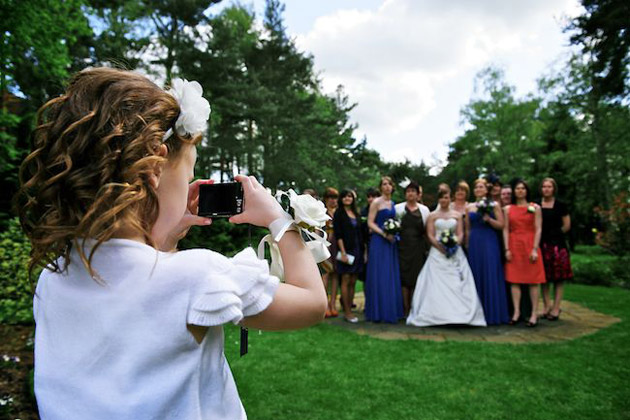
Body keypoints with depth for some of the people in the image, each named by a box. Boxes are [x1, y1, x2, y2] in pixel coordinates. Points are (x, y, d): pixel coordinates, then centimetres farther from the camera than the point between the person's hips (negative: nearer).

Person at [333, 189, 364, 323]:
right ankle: (347, 312, 3)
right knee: (346, 281, -2)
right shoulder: (339, 213, -2)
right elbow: (338, 234, -9)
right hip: (346, 250, -6)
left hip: (357, 250, 6)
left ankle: (349, 309, 14)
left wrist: (362, 250, 10)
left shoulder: (355, 213, 16)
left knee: (353, 282, 7)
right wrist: (343, 252, -17)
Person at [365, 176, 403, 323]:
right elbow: (370, 223, -9)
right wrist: (384, 234, -19)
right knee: (379, 276, -4)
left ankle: (391, 311, 15)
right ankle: (378, 312, 4)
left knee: (391, 276, 8)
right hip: (379, 241, -6)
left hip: (391, 241, 7)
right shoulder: (376, 202, -4)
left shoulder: (393, 203, 15)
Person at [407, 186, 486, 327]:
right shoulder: (432, 215, 10)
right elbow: (430, 235, 2)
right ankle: (438, 314, -4)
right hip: (437, 253, -1)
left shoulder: (457, 215, 13)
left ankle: (458, 313, -2)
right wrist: (440, 246, -14)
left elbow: (460, 234, 6)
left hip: (455, 253, 1)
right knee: (437, 283, -7)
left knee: (457, 283, -6)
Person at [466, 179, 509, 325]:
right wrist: (467, 245, 9)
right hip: (474, 243, 3)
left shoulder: (494, 205, 2)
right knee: (476, 277, 5)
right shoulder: (470, 207, 12)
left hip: (489, 243, -3)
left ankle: (493, 314, 7)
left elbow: (501, 225, -2)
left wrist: (489, 219, -17)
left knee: (491, 277, -2)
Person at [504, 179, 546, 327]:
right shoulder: (508, 209, 10)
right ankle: (516, 312, 6)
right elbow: (505, 230, 6)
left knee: (533, 280, -1)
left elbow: (538, 230, -1)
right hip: (514, 246, 2)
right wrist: (507, 249, -2)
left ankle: (534, 314, 4)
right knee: (514, 279, 0)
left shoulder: (535, 208, 5)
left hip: (530, 246, -2)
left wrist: (535, 249, -9)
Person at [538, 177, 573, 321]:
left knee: (558, 277, -1)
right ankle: (547, 306, 13)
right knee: (544, 277, 4)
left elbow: (567, 225, 5)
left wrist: (555, 234, 5)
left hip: (557, 244, -2)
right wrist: (541, 236, 2)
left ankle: (556, 308, 4)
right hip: (542, 244, 2)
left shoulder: (560, 205, 3)